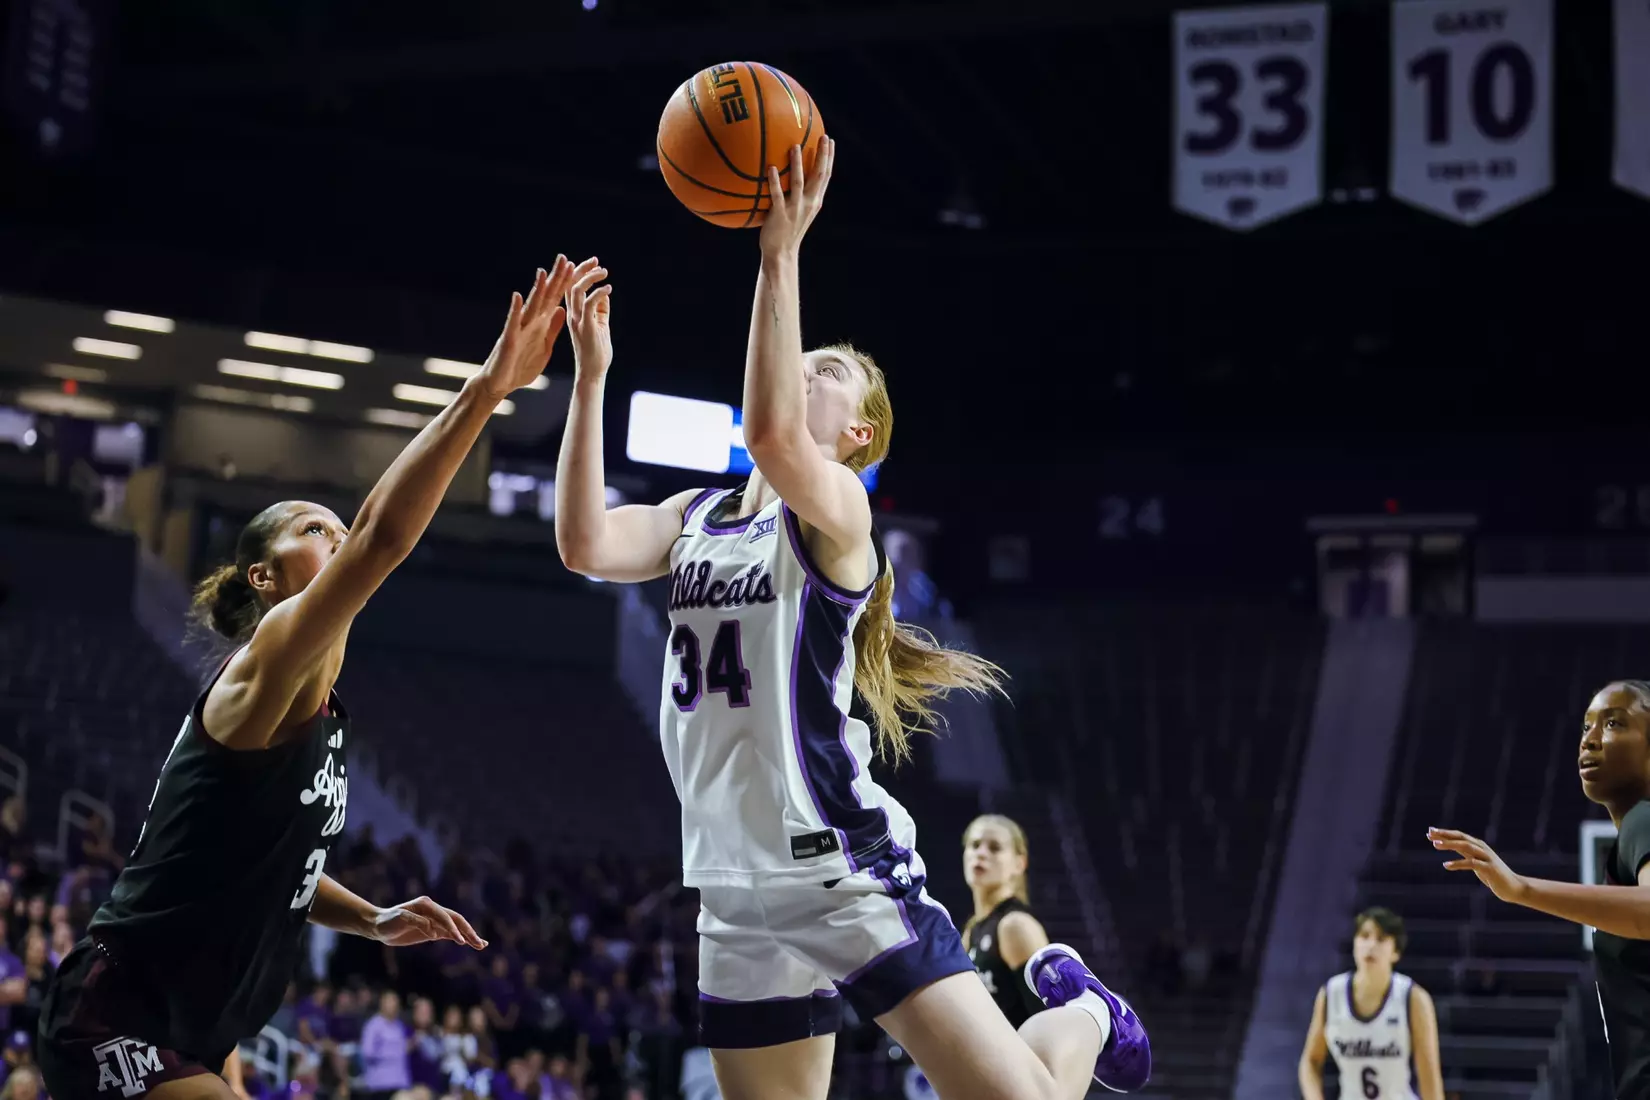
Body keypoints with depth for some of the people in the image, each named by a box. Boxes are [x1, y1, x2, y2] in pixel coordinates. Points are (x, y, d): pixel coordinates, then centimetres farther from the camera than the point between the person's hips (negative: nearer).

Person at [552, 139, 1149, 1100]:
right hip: (740, 898, 6)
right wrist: (591, 374, -9)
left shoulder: (838, 508, -6)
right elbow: (587, 544, -6)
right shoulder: (696, 517, 13)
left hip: (847, 876, -6)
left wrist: (781, 254, -27)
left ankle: (1081, 1010, 23)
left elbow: (772, 437, -28)